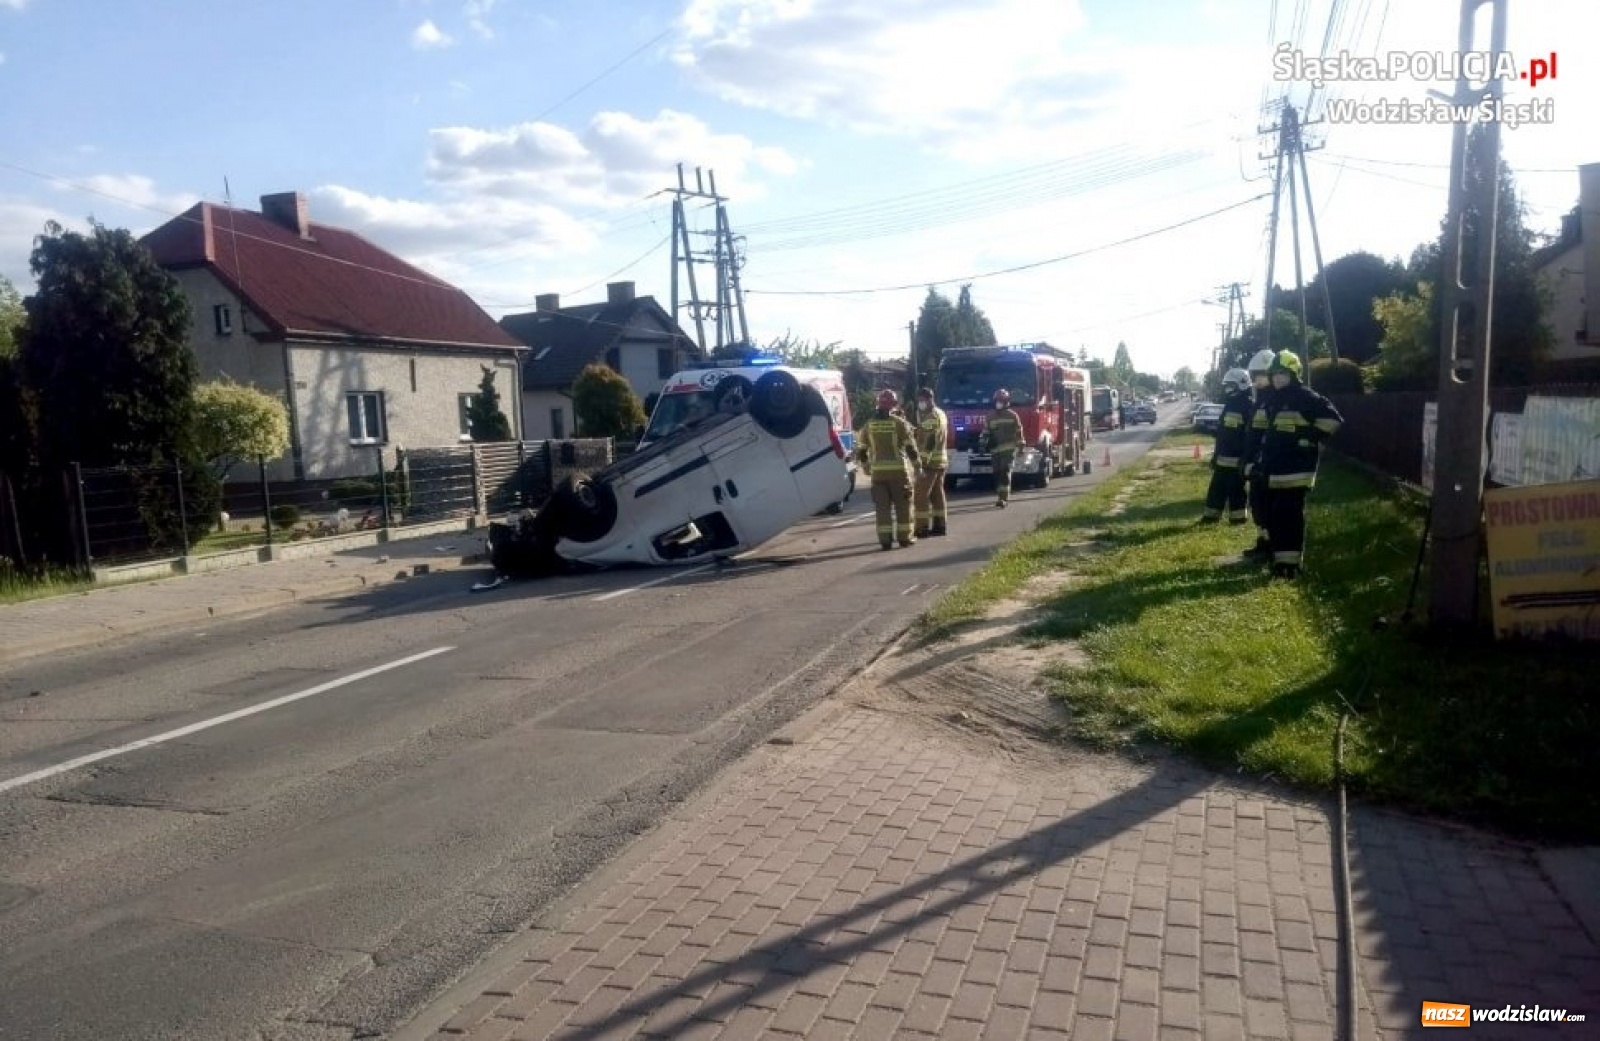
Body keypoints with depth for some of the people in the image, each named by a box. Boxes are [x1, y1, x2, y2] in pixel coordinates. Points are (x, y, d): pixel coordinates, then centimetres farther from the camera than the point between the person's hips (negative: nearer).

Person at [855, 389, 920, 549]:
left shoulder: (868, 425, 5)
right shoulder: (900, 422, -5)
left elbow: (861, 449, 10)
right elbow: (910, 447, -4)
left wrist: (865, 465, 25)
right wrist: (916, 464, 8)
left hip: (878, 471, 3)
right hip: (898, 470, -2)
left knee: (882, 506, 5)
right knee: (902, 505, 8)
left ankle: (885, 539, 3)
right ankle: (905, 536, 11)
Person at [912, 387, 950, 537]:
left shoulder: (931, 416, -16)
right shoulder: (940, 413, 16)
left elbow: (929, 442, -24)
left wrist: (922, 463, -27)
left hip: (930, 462, -10)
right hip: (941, 460, 10)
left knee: (921, 495, -8)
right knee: (937, 494, 12)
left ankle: (922, 528, -9)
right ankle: (939, 525, 14)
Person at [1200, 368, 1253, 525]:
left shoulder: (1249, 406, -13)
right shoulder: (1229, 405, 16)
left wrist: (1246, 458, -21)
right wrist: (1215, 455, 21)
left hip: (1236, 459, -9)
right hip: (1223, 457, 9)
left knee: (1235, 489, -1)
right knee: (1217, 488, 13)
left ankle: (1238, 516, 8)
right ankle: (1211, 514, 20)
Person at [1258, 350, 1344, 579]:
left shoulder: (1305, 397, -9)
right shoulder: (1274, 399, 17)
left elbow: (1333, 418, -15)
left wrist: (1313, 441, -11)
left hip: (1294, 470, -9)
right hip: (1273, 469, 9)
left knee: (1290, 517, -8)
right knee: (1273, 515, 12)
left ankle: (1290, 563, -5)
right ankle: (1278, 559, 21)